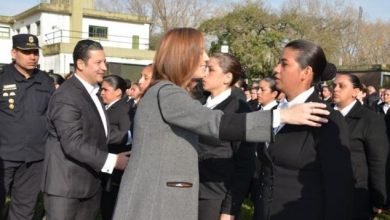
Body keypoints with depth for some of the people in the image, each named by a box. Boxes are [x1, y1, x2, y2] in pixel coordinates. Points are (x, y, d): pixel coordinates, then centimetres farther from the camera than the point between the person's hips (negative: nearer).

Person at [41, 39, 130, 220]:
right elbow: (74, 144, -26)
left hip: (90, 183, 9)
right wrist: (112, 160, -24)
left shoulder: (91, 92, 13)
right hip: (67, 186, -9)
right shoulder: (66, 97, -19)